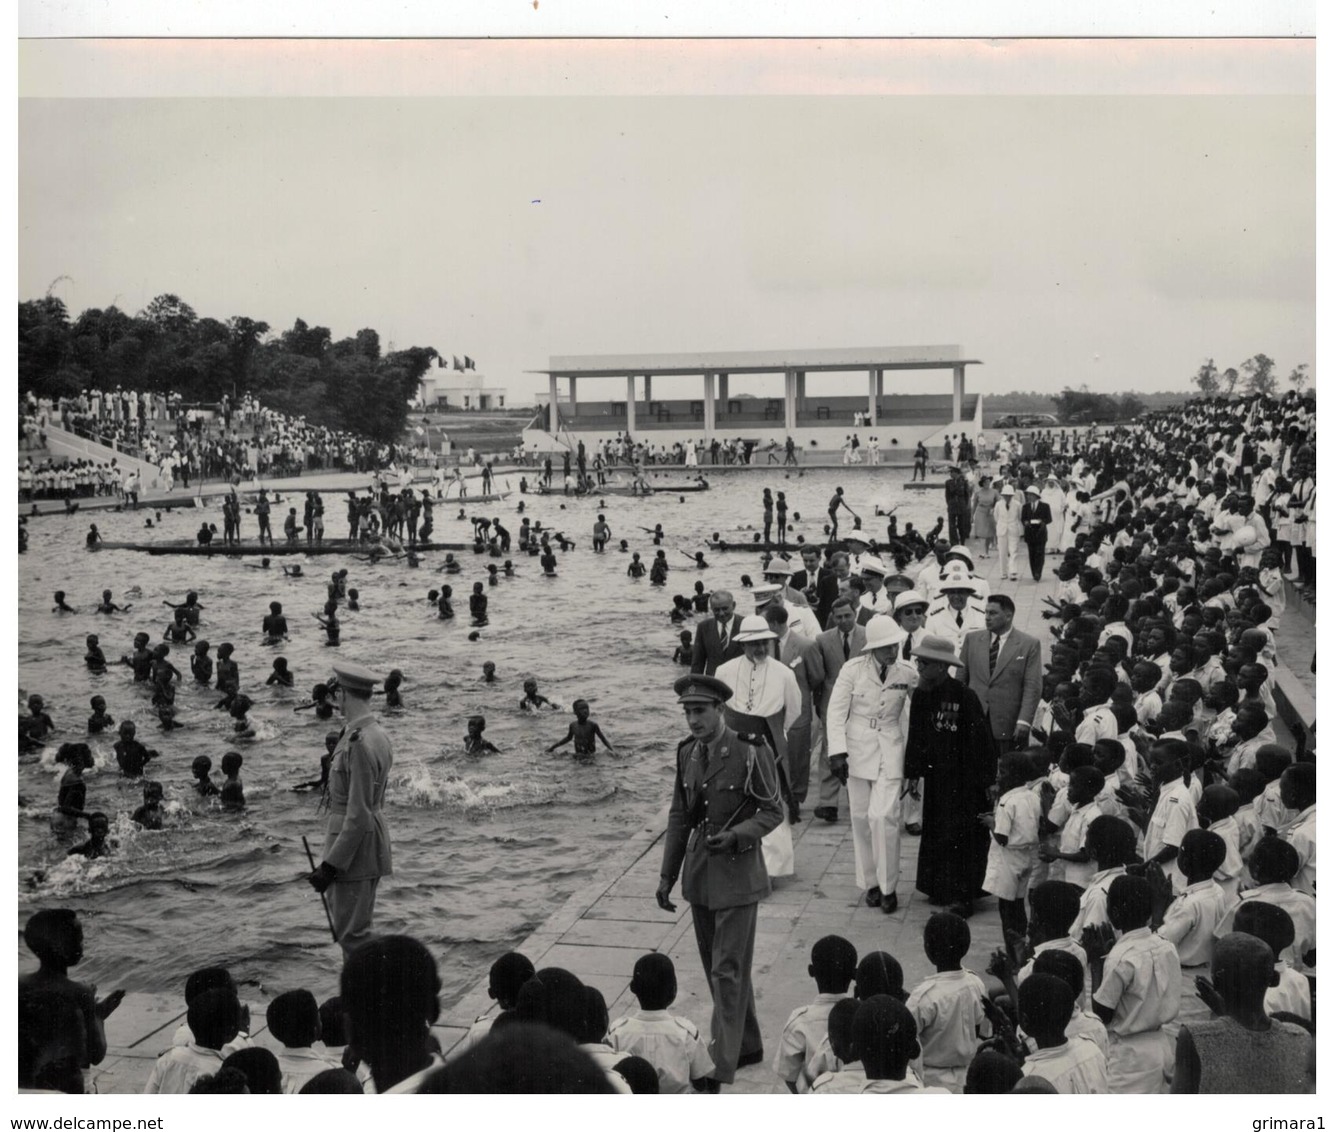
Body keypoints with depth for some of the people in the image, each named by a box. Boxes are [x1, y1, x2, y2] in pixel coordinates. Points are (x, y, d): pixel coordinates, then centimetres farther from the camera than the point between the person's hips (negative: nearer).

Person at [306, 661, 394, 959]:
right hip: (372, 844, 10)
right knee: (356, 931, 18)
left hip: (354, 846, -10)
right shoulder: (378, 735, 8)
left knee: (352, 935, -2)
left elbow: (358, 816, -24)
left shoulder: (359, 745, -23)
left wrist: (330, 865, -20)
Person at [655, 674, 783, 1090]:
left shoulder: (751, 754, -14)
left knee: (727, 971, -5)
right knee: (716, 967, 15)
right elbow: (679, 817, 10)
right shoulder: (687, 754, 4)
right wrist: (667, 875, 9)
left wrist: (737, 835, -24)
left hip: (736, 873, -6)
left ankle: (721, 1066, 1)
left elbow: (772, 812, -8)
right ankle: (748, 1046, 31)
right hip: (700, 875, 6)